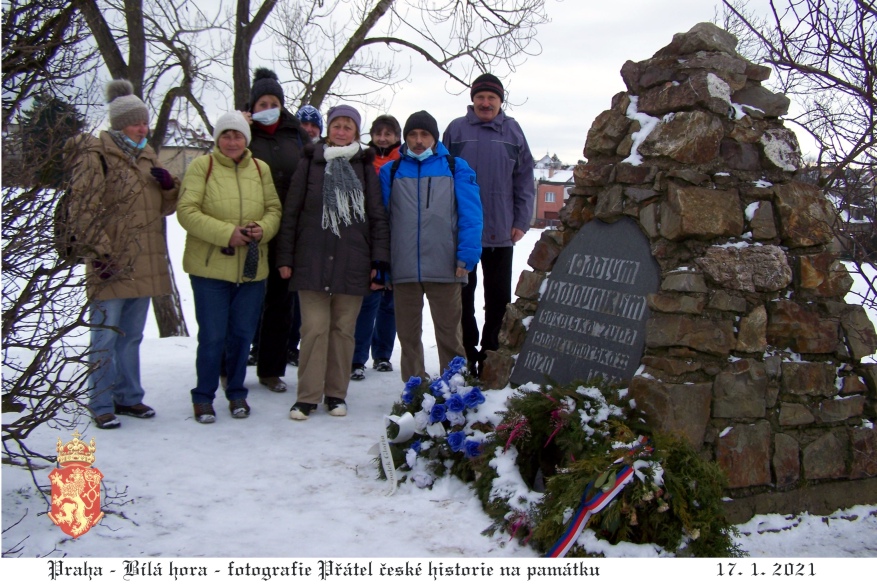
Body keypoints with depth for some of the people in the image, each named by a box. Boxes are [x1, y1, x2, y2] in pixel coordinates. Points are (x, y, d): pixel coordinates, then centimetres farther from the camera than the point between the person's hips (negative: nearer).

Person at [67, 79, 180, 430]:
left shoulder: (148, 156, 14)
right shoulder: (95, 155, -6)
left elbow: (165, 207, 19)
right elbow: (82, 211, -11)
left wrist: (169, 185, -2)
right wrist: (100, 253, -16)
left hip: (144, 264, 7)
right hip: (111, 265, -6)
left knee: (132, 336, 15)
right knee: (104, 338, 1)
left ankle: (128, 397, 26)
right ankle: (101, 405, 11)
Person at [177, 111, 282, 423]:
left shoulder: (260, 169, 10)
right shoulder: (202, 166, -2)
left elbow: (274, 209, 10)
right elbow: (187, 211, -10)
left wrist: (263, 228, -12)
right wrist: (226, 232, -20)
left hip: (252, 268, 3)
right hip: (210, 268, -3)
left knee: (242, 334, 11)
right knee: (212, 336, 0)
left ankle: (237, 392, 27)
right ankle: (203, 396, 17)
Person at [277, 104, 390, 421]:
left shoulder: (365, 166, 9)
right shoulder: (310, 163, 8)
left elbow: (378, 216, 7)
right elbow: (291, 212, 8)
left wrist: (379, 260, 0)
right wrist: (285, 257, 3)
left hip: (352, 264, 1)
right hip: (312, 261, -1)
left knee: (343, 329, 5)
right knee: (314, 328, -3)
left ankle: (336, 393, 17)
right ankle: (307, 395, 6)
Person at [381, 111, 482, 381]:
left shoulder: (456, 168, 6)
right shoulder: (390, 171, 12)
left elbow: (470, 214, -1)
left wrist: (466, 256, -11)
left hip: (445, 268, -2)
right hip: (403, 268, 2)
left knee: (449, 332, 4)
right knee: (408, 332, 10)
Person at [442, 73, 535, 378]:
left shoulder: (512, 131, 5)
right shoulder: (456, 130, 2)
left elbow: (524, 180, 6)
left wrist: (521, 221, 0)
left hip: (501, 231, 1)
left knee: (499, 296, 8)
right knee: (463, 295, 7)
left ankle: (491, 353, 20)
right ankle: (466, 354, 18)